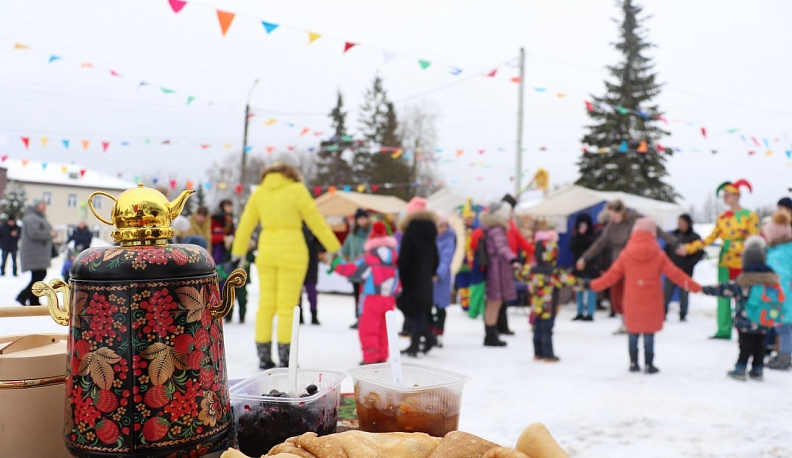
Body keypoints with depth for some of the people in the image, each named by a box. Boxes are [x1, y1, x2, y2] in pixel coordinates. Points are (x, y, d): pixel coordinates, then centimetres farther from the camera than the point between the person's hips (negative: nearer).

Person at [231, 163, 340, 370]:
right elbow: (316, 221, -2)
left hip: (266, 251, 4)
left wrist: (237, 253, 20)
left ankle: (263, 356, 11)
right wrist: (334, 248, 4)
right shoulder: (297, 190, -2)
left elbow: (246, 224, 12)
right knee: (287, 306, -1)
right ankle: (285, 358, 2)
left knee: (266, 304, 8)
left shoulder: (259, 192, 9)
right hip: (292, 252, -4)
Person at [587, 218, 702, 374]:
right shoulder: (658, 256, -7)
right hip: (651, 304, -2)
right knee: (649, 334, 5)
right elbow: (675, 274, -4)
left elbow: (612, 275, 0)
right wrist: (696, 287, 4)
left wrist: (592, 285, 12)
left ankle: (633, 363, 16)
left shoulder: (625, 255, -3)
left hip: (632, 304, 2)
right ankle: (649, 364, 5)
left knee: (633, 333, 13)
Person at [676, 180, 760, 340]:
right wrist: (688, 248, 4)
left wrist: (739, 246, -24)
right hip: (725, 261, 5)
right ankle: (724, 330, 9)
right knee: (723, 295, 3)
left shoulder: (750, 216, -3)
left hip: (742, 263, -5)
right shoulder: (723, 217, 11)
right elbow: (710, 239, 10)